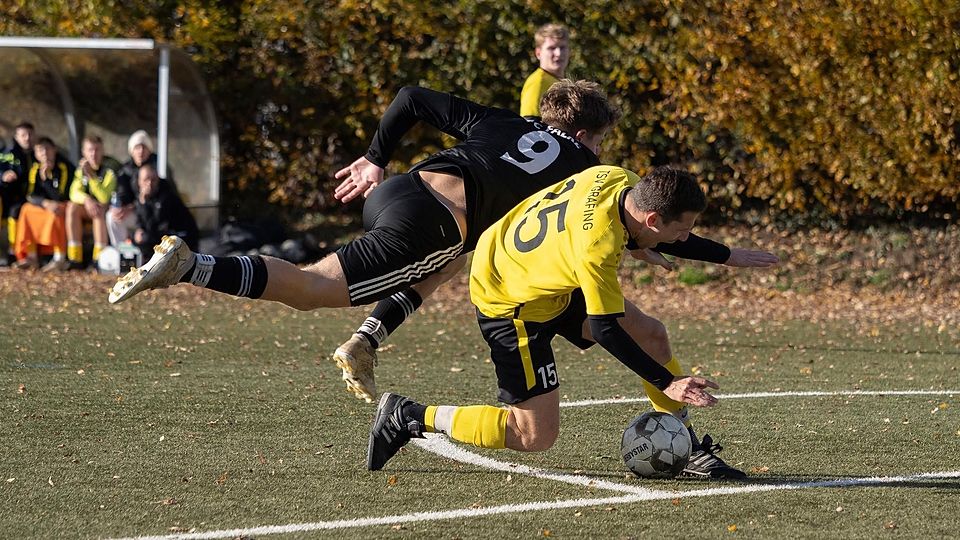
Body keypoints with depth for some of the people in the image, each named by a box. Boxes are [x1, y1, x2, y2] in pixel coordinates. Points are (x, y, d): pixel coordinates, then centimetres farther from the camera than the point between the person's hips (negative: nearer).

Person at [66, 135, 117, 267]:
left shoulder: (108, 172, -12)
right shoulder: (81, 170, 3)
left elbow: (104, 198, -25)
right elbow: (74, 193, -10)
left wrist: (91, 176, -31)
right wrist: (86, 200, -33)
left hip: (107, 209, -4)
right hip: (87, 208, 4)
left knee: (99, 211, -37)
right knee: (72, 207, -26)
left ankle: (99, 259, -38)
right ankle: (75, 258, -27)